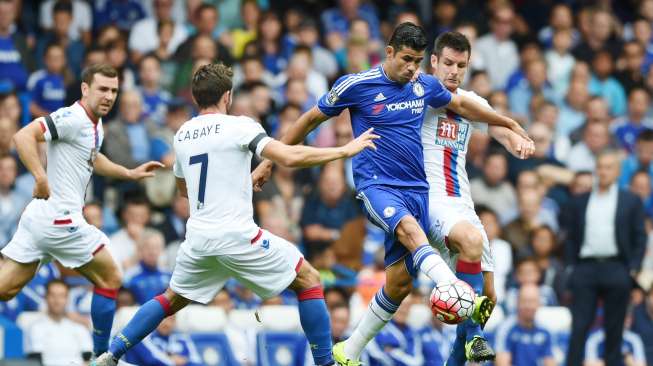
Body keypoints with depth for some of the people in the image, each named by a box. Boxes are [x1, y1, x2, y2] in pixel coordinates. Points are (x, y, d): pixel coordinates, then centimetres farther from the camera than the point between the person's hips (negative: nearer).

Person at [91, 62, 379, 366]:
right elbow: (289, 157, -18)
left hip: (198, 238, 6)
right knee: (309, 281, 7)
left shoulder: (182, 135, 12)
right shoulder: (239, 126, -7)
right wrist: (345, 150, -9)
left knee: (173, 299, 26)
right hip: (237, 235, -6)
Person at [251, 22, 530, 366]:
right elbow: (310, 119, 8)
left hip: (416, 190, 5)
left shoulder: (425, 86, 9)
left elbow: (462, 105, 29)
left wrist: (510, 124, 35)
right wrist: (269, 162, 11)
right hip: (376, 185, -5)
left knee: (400, 282, -2)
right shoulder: (355, 86, -3)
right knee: (409, 228, -36)